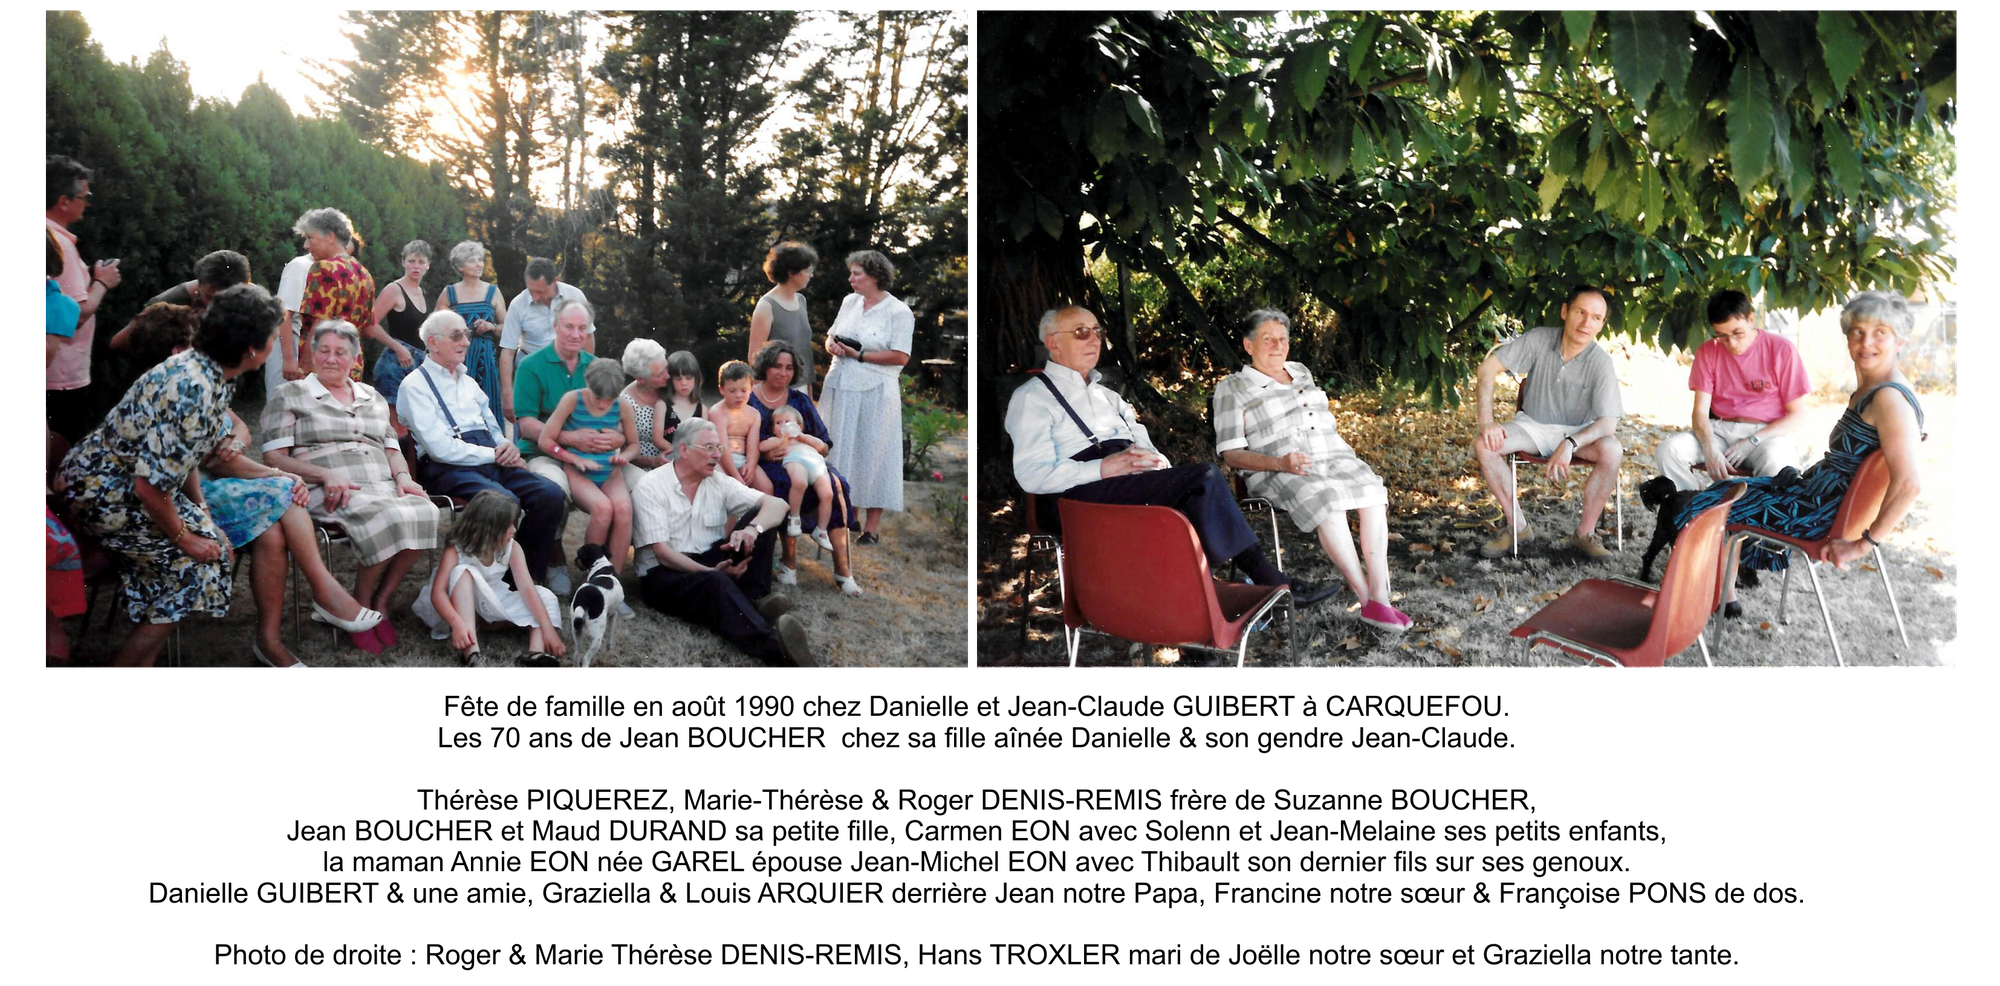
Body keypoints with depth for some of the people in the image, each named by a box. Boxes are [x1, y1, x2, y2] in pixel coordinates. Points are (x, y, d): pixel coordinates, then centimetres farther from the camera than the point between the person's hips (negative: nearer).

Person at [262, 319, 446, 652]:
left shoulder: (373, 398, 28)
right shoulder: (289, 396, 11)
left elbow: (392, 449, 26)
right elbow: (273, 457, 1)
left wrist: (403, 477, 2)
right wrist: (327, 475, -14)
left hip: (383, 487, 5)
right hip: (328, 495, -5)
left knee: (427, 513, -31)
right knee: (391, 519, -37)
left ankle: (380, 603, -15)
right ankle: (359, 607, -15)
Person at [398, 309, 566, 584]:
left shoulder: (468, 382, 27)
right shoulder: (416, 385, 1)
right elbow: (440, 448, -11)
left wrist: (507, 447, 3)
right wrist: (494, 455, -10)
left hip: (491, 461, 7)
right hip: (447, 468, -7)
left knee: (550, 494, -19)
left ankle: (530, 579, -11)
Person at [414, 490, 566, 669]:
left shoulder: (512, 549, -14)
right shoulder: (455, 552, -24)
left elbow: (527, 588, -21)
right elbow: (438, 592, -33)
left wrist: (548, 629, -32)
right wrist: (458, 624, -51)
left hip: (492, 605, 4)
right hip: (458, 606, -4)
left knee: (545, 596, -12)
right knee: (463, 572, -33)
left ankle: (536, 653, -38)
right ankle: (471, 655, -47)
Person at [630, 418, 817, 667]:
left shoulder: (719, 484, 6)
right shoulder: (650, 488, -7)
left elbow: (778, 504, -4)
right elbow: (662, 552, -16)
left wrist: (752, 529, -27)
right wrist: (713, 571, -28)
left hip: (711, 564, 6)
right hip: (665, 574, -6)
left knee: (760, 515, -10)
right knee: (716, 582, -39)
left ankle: (755, 601, -25)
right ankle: (772, 644, -63)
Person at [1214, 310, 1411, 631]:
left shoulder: (1301, 373, 22)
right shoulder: (1233, 389, 3)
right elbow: (1231, 454, -4)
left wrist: (1337, 432, 10)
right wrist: (1280, 463, -20)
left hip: (1333, 457, 6)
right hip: (1280, 473, -5)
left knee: (1373, 495, -26)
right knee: (1330, 503, -36)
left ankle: (1380, 596, -31)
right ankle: (1365, 597, -28)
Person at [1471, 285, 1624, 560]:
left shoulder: (1600, 363, -17)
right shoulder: (1538, 340, -14)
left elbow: (1608, 423, -21)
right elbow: (1487, 369, -13)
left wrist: (1570, 444, -39)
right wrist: (1486, 422, -23)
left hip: (1577, 431, -1)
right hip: (1532, 425, 1)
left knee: (1612, 451, -32)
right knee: (1483, 444, -26)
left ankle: (1585, 532, -16)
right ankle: (1516, 526, -12)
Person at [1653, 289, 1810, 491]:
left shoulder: (1782, 350, -2)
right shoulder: (1708, 352, 6)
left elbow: (1797, 414, -1)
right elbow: (1700, 411, -1)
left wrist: (1752, 442, -14)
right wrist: (1710, 450, -22)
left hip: (1767, 433, -3)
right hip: (1719, 431, 3)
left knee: (1775, 463, -39)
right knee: (1667, 452, -25)